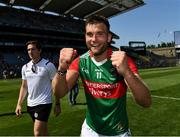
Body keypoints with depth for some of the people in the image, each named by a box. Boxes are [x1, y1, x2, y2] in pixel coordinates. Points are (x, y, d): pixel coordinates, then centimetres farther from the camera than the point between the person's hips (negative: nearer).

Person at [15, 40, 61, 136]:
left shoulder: (48, 65, -8)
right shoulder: (25, 67, 7)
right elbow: (24, 87, 14)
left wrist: (57, 104, -5)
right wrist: (19, 104, 9)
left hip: (44, 103, -5)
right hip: (30, 104, 5)